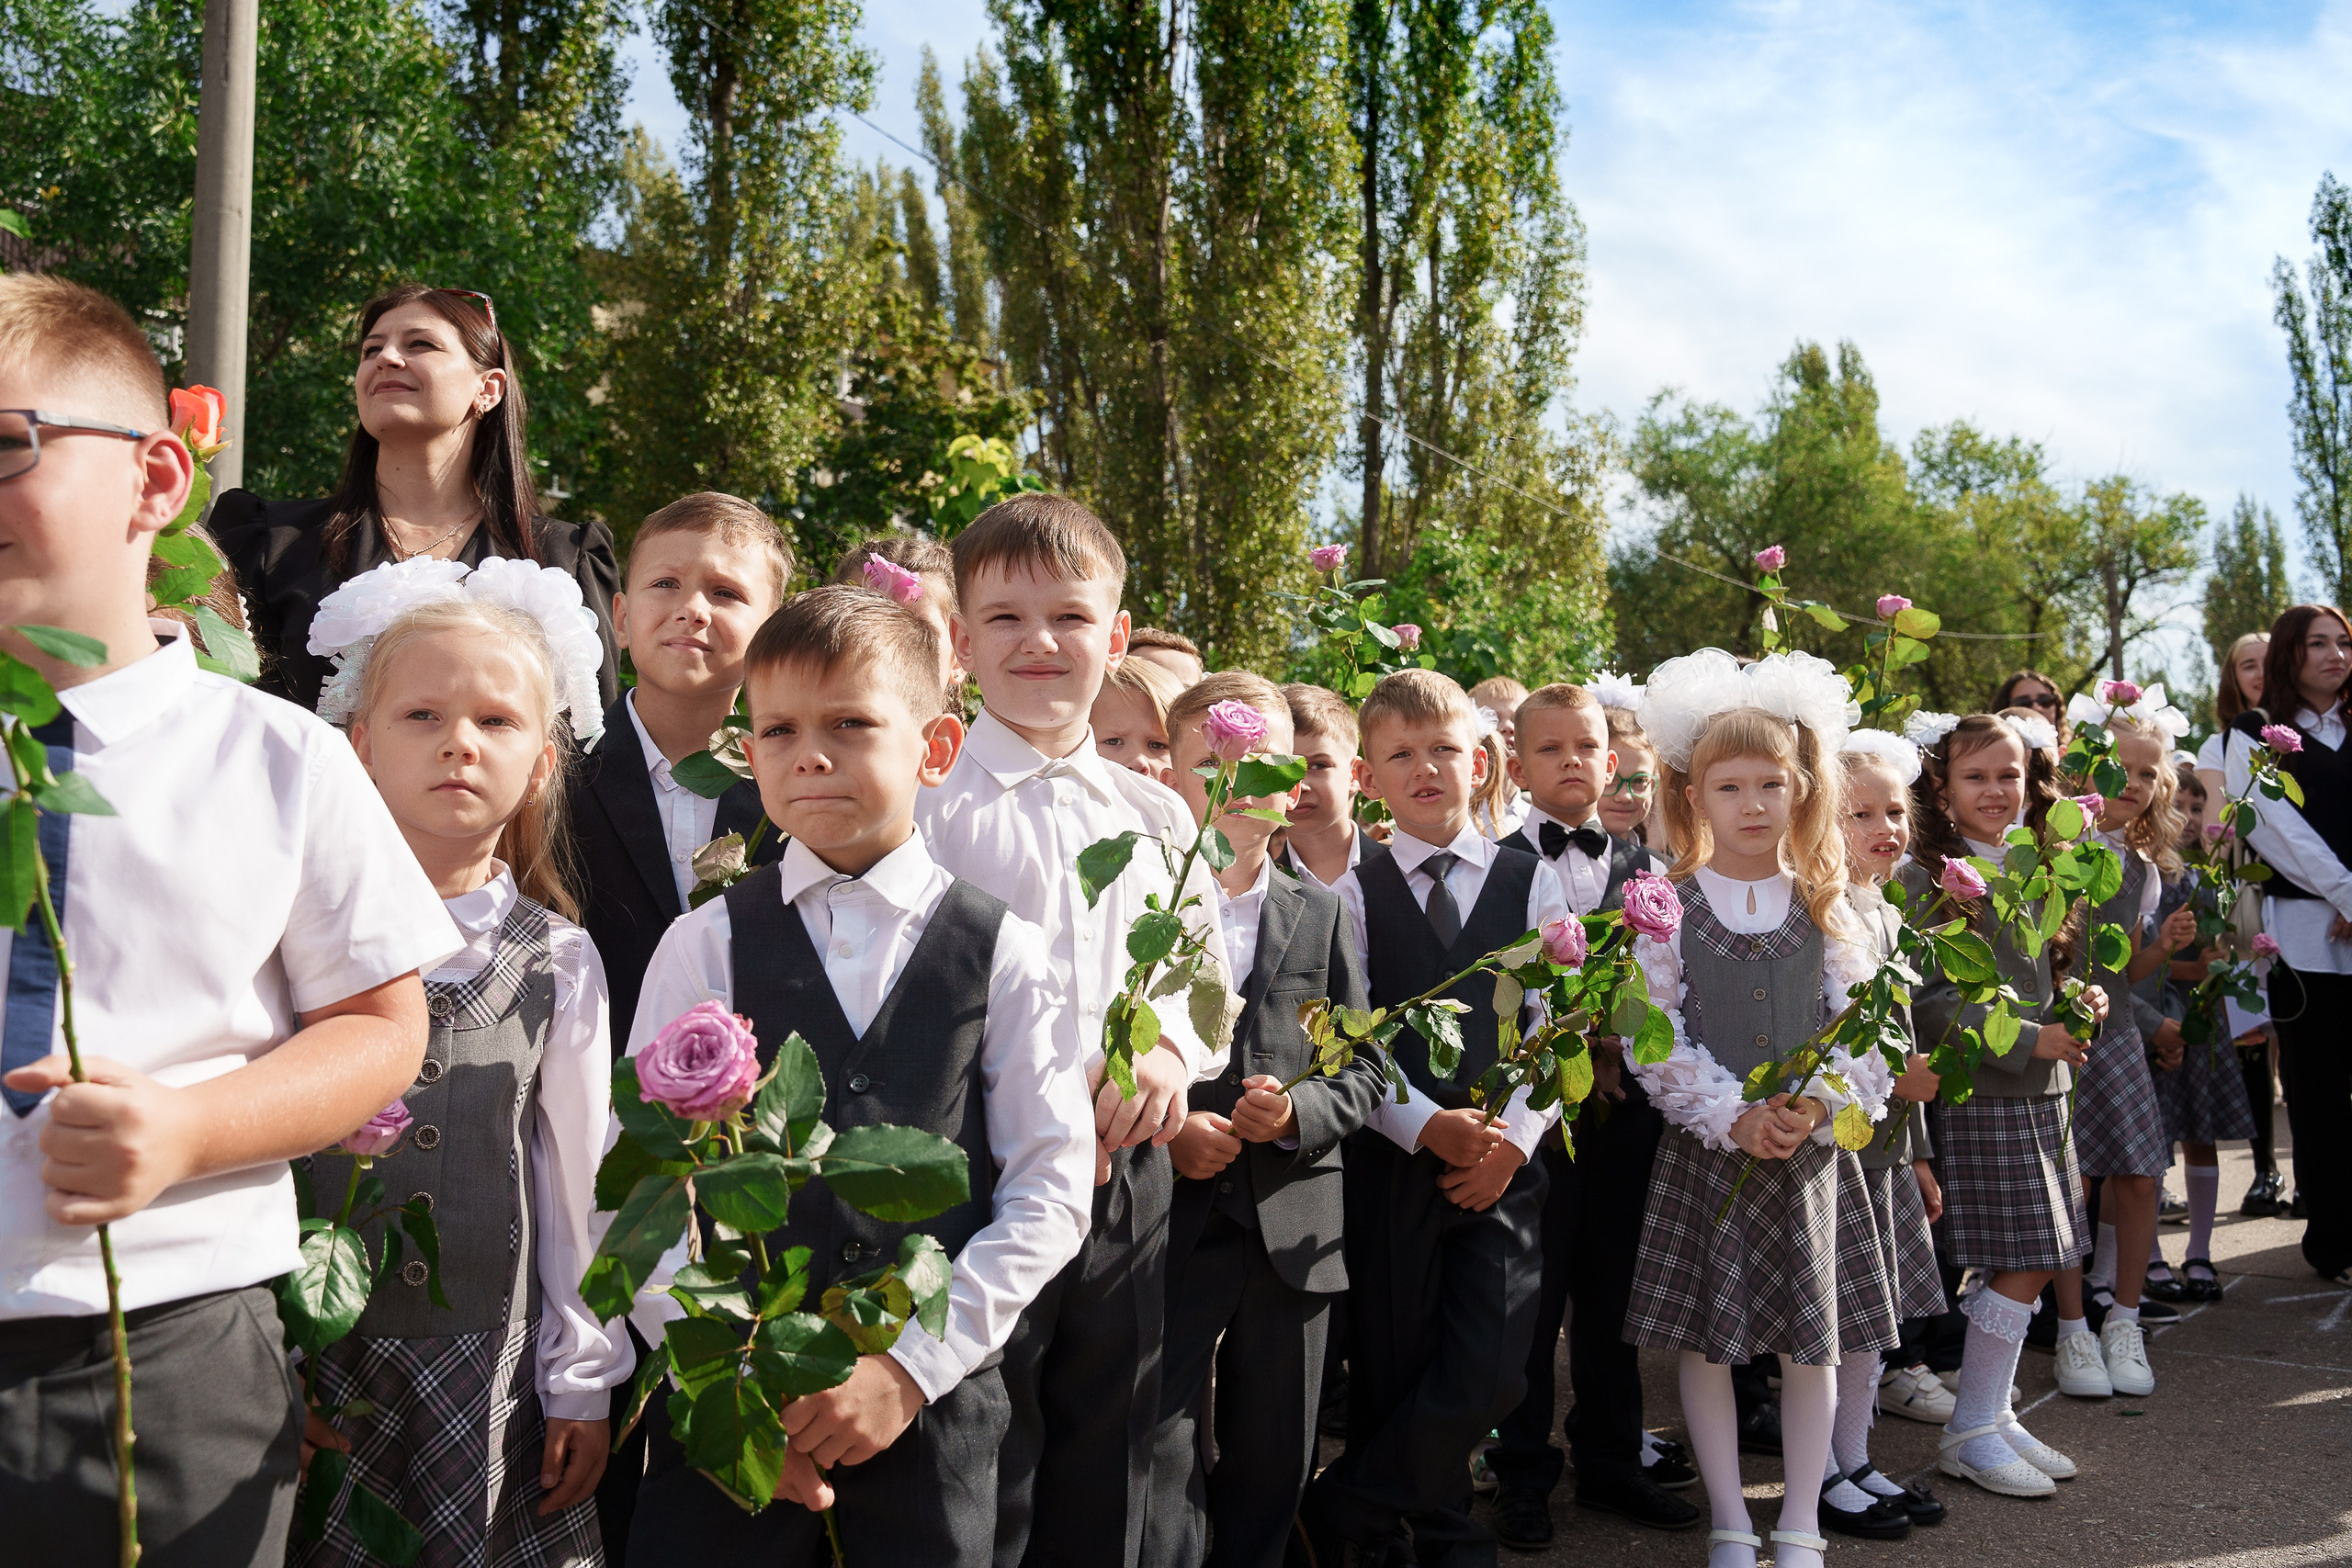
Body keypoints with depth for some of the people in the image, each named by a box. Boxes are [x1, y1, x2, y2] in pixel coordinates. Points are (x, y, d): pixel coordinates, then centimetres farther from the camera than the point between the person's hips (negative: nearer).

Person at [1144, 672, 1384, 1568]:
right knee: (1159, 1462, -3)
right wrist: (1161, 1132, -16)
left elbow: (1363, 1069, 8)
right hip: (1168, 1226, -3)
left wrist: (1298, 1114, -11)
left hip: (1292, 1232, 3)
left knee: (1273, 1465, 13)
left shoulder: (1322, 915, 10)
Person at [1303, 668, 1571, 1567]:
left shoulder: (1530, 883, 7)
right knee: (1396, 1372, 5)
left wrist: (1512, 1136, -9)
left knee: (1489, 1374, -7)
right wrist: (1428, 1124, -14)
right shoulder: (1354, 892, 3)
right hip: (1392, 1154, -1)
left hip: (1503, 1160, 1)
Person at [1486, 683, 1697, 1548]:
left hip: (1626, 1104, 4)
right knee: (1530, 1296, 3)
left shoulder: (1645, 868, 10)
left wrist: (1621, 1048, -6)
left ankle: (1611, 1460, 28)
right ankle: (1522, 1472, 18)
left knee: (1612, 1292, 13)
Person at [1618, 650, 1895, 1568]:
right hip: (1705, 1148, -2)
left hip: (1808, 1148, 2)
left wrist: (1814, 1104, -16)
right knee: (1703, 1343, 4)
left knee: (1813, 1341, 6)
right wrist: (1734, 1116, -16)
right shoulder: (1667, 908, -2)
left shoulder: (1824, 908, 4)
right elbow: (1654, 1038, -7)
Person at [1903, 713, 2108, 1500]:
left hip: (2042, 1092, 7)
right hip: (1977, 1095, -7)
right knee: (2021, 1266, -6)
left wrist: (2080, 1004, 2)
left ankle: (1993, 1413, 23)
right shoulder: (1926, 880, -11)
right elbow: (1926, 1004, -15)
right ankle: (1970, 1432, 8)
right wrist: (2027, 1041, -18)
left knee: (2035, 1261, 9)